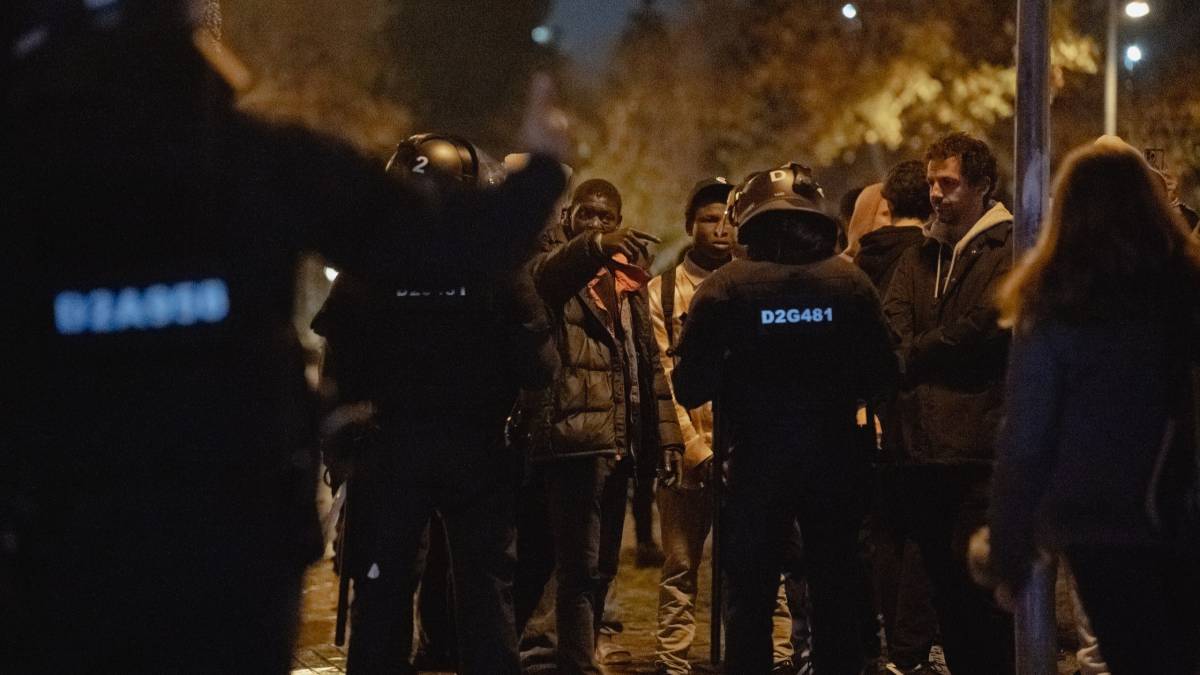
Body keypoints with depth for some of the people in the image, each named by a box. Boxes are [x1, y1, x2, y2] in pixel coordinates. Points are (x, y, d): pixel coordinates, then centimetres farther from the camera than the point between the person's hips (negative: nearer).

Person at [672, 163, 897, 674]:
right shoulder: (850, 281, -3)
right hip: (834, 455, 2)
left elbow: (690, 387, -11)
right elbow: (879, 375, -1)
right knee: (836, 594, 12)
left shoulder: (725, 286, -9)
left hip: (757, 457, -2)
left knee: (750, 597, 6)